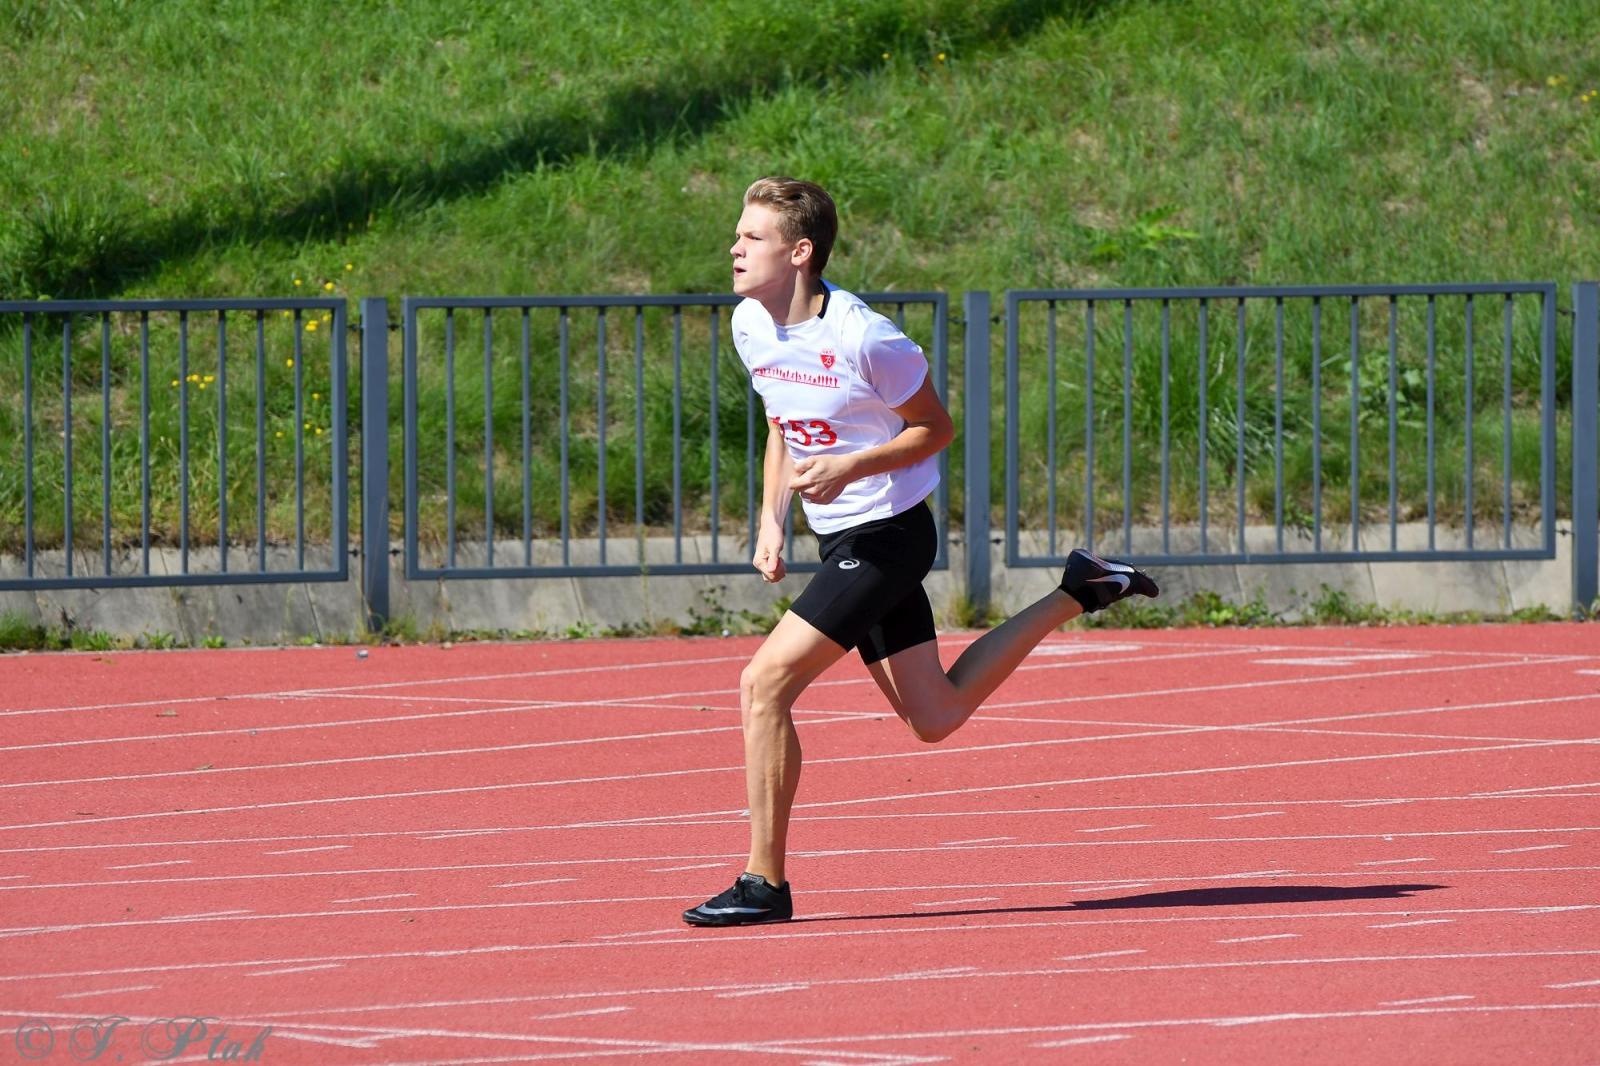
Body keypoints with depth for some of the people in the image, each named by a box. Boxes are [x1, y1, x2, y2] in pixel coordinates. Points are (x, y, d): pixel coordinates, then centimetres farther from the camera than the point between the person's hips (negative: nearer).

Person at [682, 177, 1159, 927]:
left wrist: (847, 469, -24)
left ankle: (764, 883, -8)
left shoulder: (862, 338, -23)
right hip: (841, 540, 9)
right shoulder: (750, 327, 1)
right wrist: (772, 518, 4)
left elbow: (935, 428, -11)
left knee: (763, 686, -16)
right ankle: (1075, 593, 30)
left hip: (886, 535, -9)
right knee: (934, 717, 16)